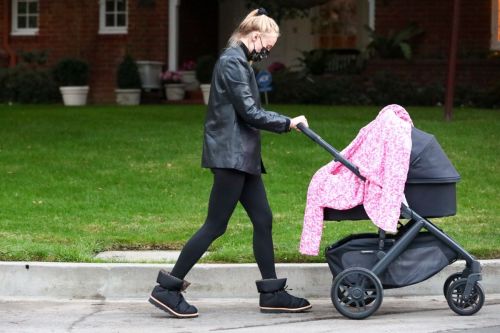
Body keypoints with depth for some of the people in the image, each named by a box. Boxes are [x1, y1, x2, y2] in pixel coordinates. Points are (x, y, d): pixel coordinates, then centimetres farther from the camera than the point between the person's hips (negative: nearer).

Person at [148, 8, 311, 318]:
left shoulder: (239, 61, 18)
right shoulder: (232, 62, -13)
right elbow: (249, 112, -17)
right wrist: (287, 123, -9)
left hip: (242, 155, 10)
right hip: (230, 155, -10)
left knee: (263, 220, 8)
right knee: (216, 225, -8)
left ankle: (271, 293, 12)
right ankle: (167, 288, -4)